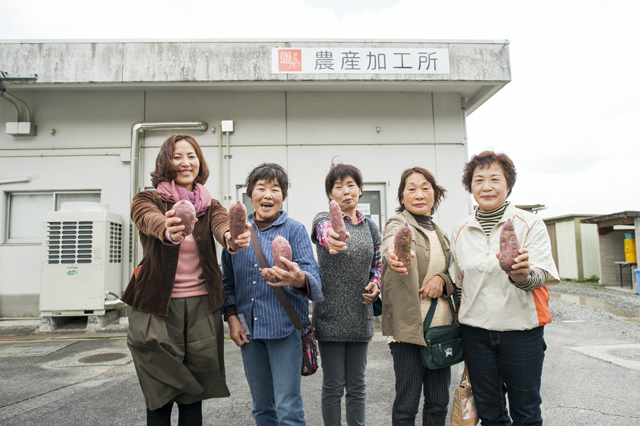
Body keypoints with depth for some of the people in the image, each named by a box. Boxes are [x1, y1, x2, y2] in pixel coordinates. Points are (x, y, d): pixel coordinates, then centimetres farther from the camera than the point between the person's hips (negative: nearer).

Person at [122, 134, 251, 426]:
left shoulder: (210, 206, 8)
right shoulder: (147, 201, 1)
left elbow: (221, 224, -16)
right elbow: (151, 221, -24)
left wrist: (232, 236, -41)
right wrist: (167, 230, -49)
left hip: (202, 305, 2)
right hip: (157, 306, -2)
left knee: (193, 397, 10)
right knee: (160, 399, 4)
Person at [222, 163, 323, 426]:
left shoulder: (294, 230, -4)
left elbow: (312, 272, -16)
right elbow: (228, 280, 14)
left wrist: (300, 280, -39)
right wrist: (231, 317, 3)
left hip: (285, 327, -3)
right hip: (248, 329, 4)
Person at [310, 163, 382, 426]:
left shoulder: (370, 227, 8)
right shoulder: (324, 219, -5)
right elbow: (325, 232, -30)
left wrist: (375, 285, -4)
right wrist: (332, 238, -55)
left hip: (360, 316, 4)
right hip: (331, 316, -3)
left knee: (357, 385, 13)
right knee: (333, 386, 7)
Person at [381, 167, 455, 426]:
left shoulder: (439, 233, 13)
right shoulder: (398, 224, -7)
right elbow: (392, 243, -31)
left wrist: (442, 279, -6)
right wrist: (395, 255, -55)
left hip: (441, 326, 6)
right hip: (409, 327, -6)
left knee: (439, 403, 14)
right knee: (407, 404, 2)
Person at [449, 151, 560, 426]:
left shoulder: (530, 224, -5)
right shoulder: (460, 231, 5)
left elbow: (541, 276, -14)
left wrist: (523, 275, -34)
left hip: (522, 330, -3)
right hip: (476, 333, 3)